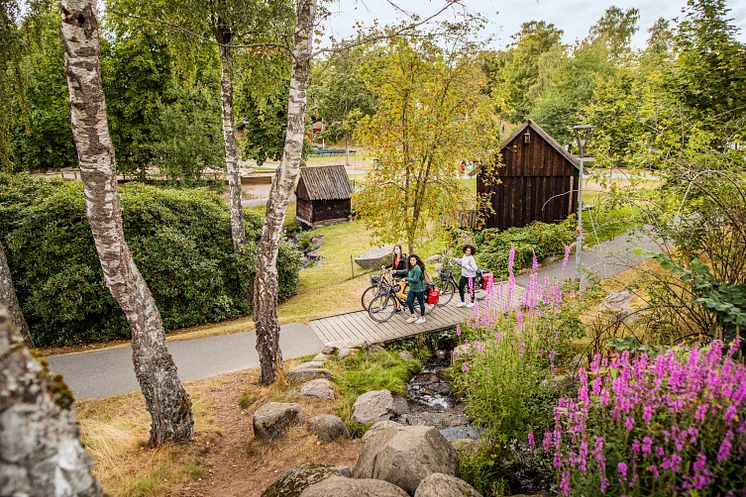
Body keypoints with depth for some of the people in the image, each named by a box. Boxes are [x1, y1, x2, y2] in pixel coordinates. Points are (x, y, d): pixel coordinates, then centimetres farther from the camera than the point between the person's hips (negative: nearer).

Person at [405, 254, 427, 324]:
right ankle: (413, 317, 19)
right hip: (412, 288, 9)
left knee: (421, 302, 7)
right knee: (408, 301, 4)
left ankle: (422, 318, 22)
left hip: (419, 289, -9)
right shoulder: (411, 267, 5)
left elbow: (415, 280, -26)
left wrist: (406, 279, -21)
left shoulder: (417, 268, -22)